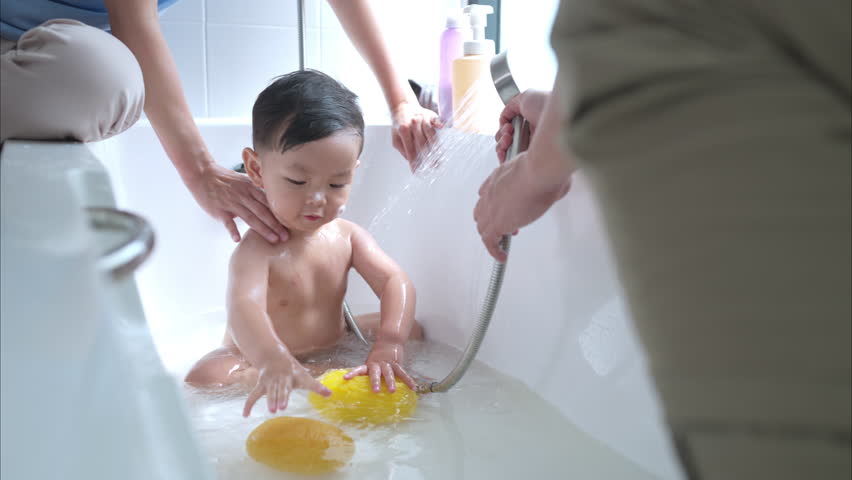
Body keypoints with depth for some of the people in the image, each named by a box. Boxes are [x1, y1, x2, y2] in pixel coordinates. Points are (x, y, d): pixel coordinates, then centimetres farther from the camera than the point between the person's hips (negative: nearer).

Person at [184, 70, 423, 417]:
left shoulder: (346, 236, -10)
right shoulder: (258, 249, -28)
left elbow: (395, 282, -19)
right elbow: (244, 308, -47)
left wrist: (388, 346, -38)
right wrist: (275, 363, -68)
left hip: (332, 346, 4)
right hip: (255, 362, -4)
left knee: (412, 330, 3)